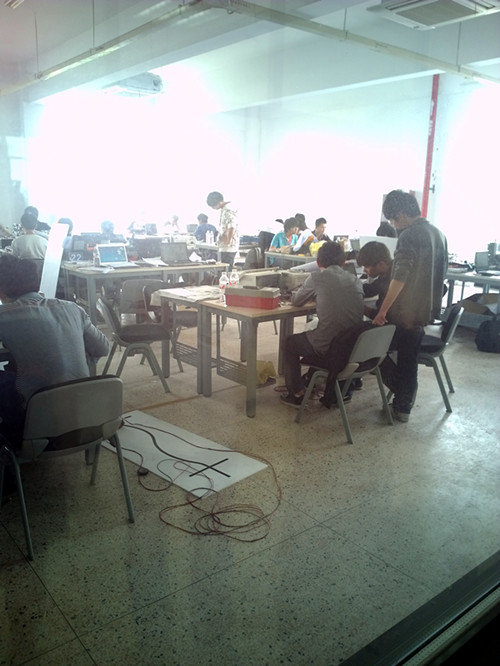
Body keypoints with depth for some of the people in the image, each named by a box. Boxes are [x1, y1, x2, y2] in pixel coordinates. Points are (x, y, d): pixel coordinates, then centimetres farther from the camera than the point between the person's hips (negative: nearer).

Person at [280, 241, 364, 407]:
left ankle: (297, 394, 22)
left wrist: (313, 293, 29)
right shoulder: (354, 280, 9)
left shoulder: (317, 278, -5)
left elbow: (295, 300, 8)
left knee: (290, 343, 22)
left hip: (328, 346, -6)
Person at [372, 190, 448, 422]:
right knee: (409, 360, 17)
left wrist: (382, 311, -21)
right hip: (425, 311, 8)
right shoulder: (438, 234, 8)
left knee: (385, 355, 10)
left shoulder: (409, 236, -18)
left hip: (404, 313, -8)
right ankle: (404, 406, 26)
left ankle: (401, 400, 19)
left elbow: (399, 279, -24)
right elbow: (441, 272, 17)